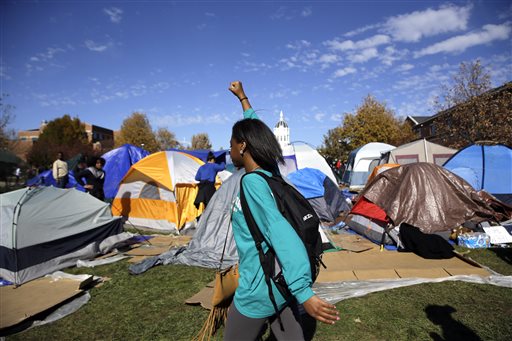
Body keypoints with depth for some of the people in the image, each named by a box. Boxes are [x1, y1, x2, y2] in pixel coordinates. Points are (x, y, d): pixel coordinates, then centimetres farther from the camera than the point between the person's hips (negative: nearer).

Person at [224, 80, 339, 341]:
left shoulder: (251, 181, -19)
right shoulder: (271, 172, 3)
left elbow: (280, 233, -29)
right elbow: (255, 132, 18)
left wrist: (303, 292, -32)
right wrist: (242, 97, 31)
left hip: (258, 292, -7)